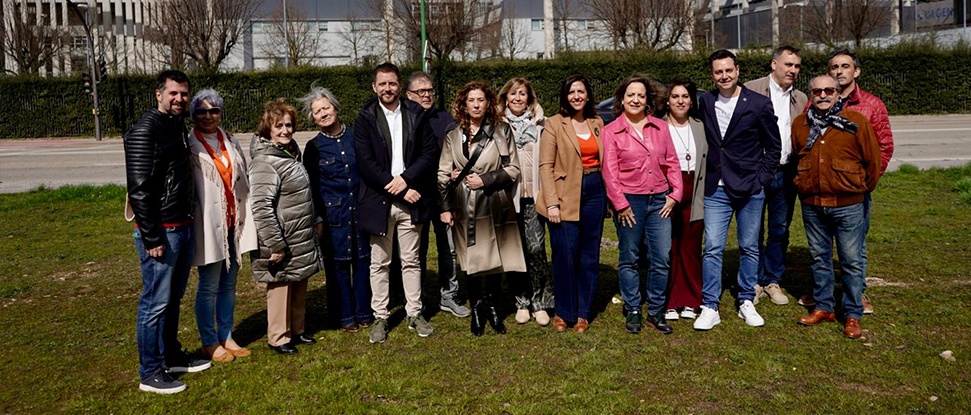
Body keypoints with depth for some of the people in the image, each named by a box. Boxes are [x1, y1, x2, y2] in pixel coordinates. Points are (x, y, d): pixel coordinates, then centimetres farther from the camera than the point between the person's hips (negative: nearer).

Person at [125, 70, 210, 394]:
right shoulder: (145, 130, -13)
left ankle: (172, 357, 31)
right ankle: (151, 373, 10)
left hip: (184, 227, 9)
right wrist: (152, 238, -19)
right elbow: (139, 188, -18)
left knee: (173, 298, 18)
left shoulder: (178, 126, 14)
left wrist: (189, 222, 16)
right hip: (161, 232, -9)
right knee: (156, 301, -1)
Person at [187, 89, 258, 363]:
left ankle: (226, 337, 27)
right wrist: (193, 228, -14)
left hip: (233, 224, 6)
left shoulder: (231, 143, 11)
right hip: (208, 225, -6)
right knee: (209, 286, 3)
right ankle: (209, 342, 18)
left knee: (229, 284, 14)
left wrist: (246, 221, 12)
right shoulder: (189, 147, -7)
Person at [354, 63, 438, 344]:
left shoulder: (417, 115, 6)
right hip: (379, 201, -1)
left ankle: (415, 314, 22)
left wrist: (406, 178, -13)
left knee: (411, 260, 10)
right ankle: (380, 317, 18)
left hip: (411, 199, 2)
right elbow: (365, 164, -9)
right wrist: (399, 190, -13)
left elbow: (429, 153, 2)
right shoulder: (364, 120, -1)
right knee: (379, 263, 7)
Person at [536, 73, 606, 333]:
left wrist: (608, 196, 8)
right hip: (565, 196, -4)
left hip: (594, 193, 4)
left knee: (590, 255, 7)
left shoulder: (597, 123, 12)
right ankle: (562, 312, 11)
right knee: (565, 255, -5)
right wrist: (552, 203, -14)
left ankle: (583, 313, 18)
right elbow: (546, 165, -7)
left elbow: (603, 159, 17)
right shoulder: (555, 124, -2)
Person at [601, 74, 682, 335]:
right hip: (629, 202, -3)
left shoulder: (661, 128, 10)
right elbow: (609, 171, -4)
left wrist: (675, 193, 4)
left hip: (659, 201, 3)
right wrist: (620, 203, -9)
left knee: (662, 259, 3)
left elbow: (672, 162, 12)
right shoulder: (611, 131, 0)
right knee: (629, 259, 6)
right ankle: (633, 311, 19)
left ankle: (655, 312, 17)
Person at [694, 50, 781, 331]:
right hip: (716, 190, 2)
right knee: (712, 248, -3)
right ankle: (710, 308, 5)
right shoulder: (705, 102, 5)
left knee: (749, 248, 9)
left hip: (750, 190, -1)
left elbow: (773, 147, 4)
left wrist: (761, 178, -4)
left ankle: (747, 303, 23)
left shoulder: (759, 104, -3)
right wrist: (707, 175, 7)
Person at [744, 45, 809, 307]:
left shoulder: (801, 100, 13)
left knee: (780, 231, 10)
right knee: (754, 230, 4)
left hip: (785, 173, 4)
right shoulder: (751, 90, -2)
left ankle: (772, 281, 24)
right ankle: (755, 282, 17)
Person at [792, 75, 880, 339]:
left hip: (848, 204, -3)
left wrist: (864, 189, 10)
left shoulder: (856, 122, -4)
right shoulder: (800, 124, 6)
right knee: (819, 258, 13)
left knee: (852, 261, 2)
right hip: (812, 205, 3)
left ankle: (853, 315, 14)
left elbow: (873, 159, 3)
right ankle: (823, 307, 26)